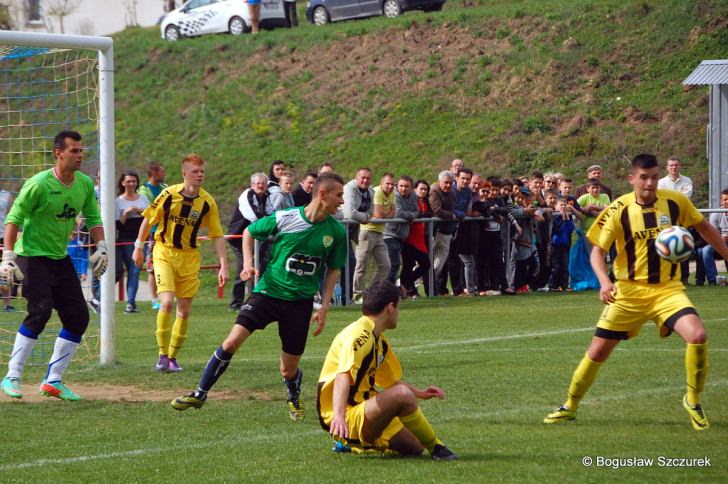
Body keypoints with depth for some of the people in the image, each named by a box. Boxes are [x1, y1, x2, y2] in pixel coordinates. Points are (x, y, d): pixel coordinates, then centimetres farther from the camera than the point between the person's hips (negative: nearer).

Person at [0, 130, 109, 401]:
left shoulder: (85, 184, 2)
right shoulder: (39, 184, -18)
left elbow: (93, 218, 15)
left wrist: (101, 247, 1)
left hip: (60, 257, 7)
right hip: (31, 255, -7)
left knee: (78, 317, 2)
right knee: (41, 310, -23)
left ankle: (53, 381, 12)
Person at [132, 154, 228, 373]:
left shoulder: (207, 202, -7)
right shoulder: (169, 194, -12)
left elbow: (217, 235, -2)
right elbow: (148, 219, 1)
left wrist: (223, 265, -8)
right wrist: (138, 246, 5)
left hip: (189, 257, 3)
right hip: (164, 253, -3)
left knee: (184, 311, 3)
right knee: (167, 302, -19)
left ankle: (173, 357, 17)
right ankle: (163, 355, -8)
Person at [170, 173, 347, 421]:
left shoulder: (336, 231, -4)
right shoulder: (284, 218, -10)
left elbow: (332, 270, 9)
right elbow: (249, 232, 8)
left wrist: (324, 308, 2)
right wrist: (248, 264, -6)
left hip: (300, 302, 1)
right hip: (268, 291, -1)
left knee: (289, 371, 3)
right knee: (232, 342, -16)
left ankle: (294, 398, 38)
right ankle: (200, 394, -1)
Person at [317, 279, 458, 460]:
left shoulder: (379, 340, 17)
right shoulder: (359, 335, -17)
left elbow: (390, 379, 32)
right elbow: (343, 376, -32)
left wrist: (420, 393, 21)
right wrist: (338, 416, -46)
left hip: (363, 410, 11)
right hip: (347, 418, -11)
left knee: (415, 448, 7)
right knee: (402, 395, -31)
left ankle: (353, 445, 19)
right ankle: (437, 449, -17)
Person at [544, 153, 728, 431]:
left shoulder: (676, 202, -5)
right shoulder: (619, 210, -10)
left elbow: (704, 227, 13)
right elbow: (597, 250, -7)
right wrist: (604, 281, -24)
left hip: (667, 289, 0)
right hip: (629, 291, 0)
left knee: (697, 336, -23)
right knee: (598, 351, 4)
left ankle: (693, 402, -1)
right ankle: (570, 406, 27)